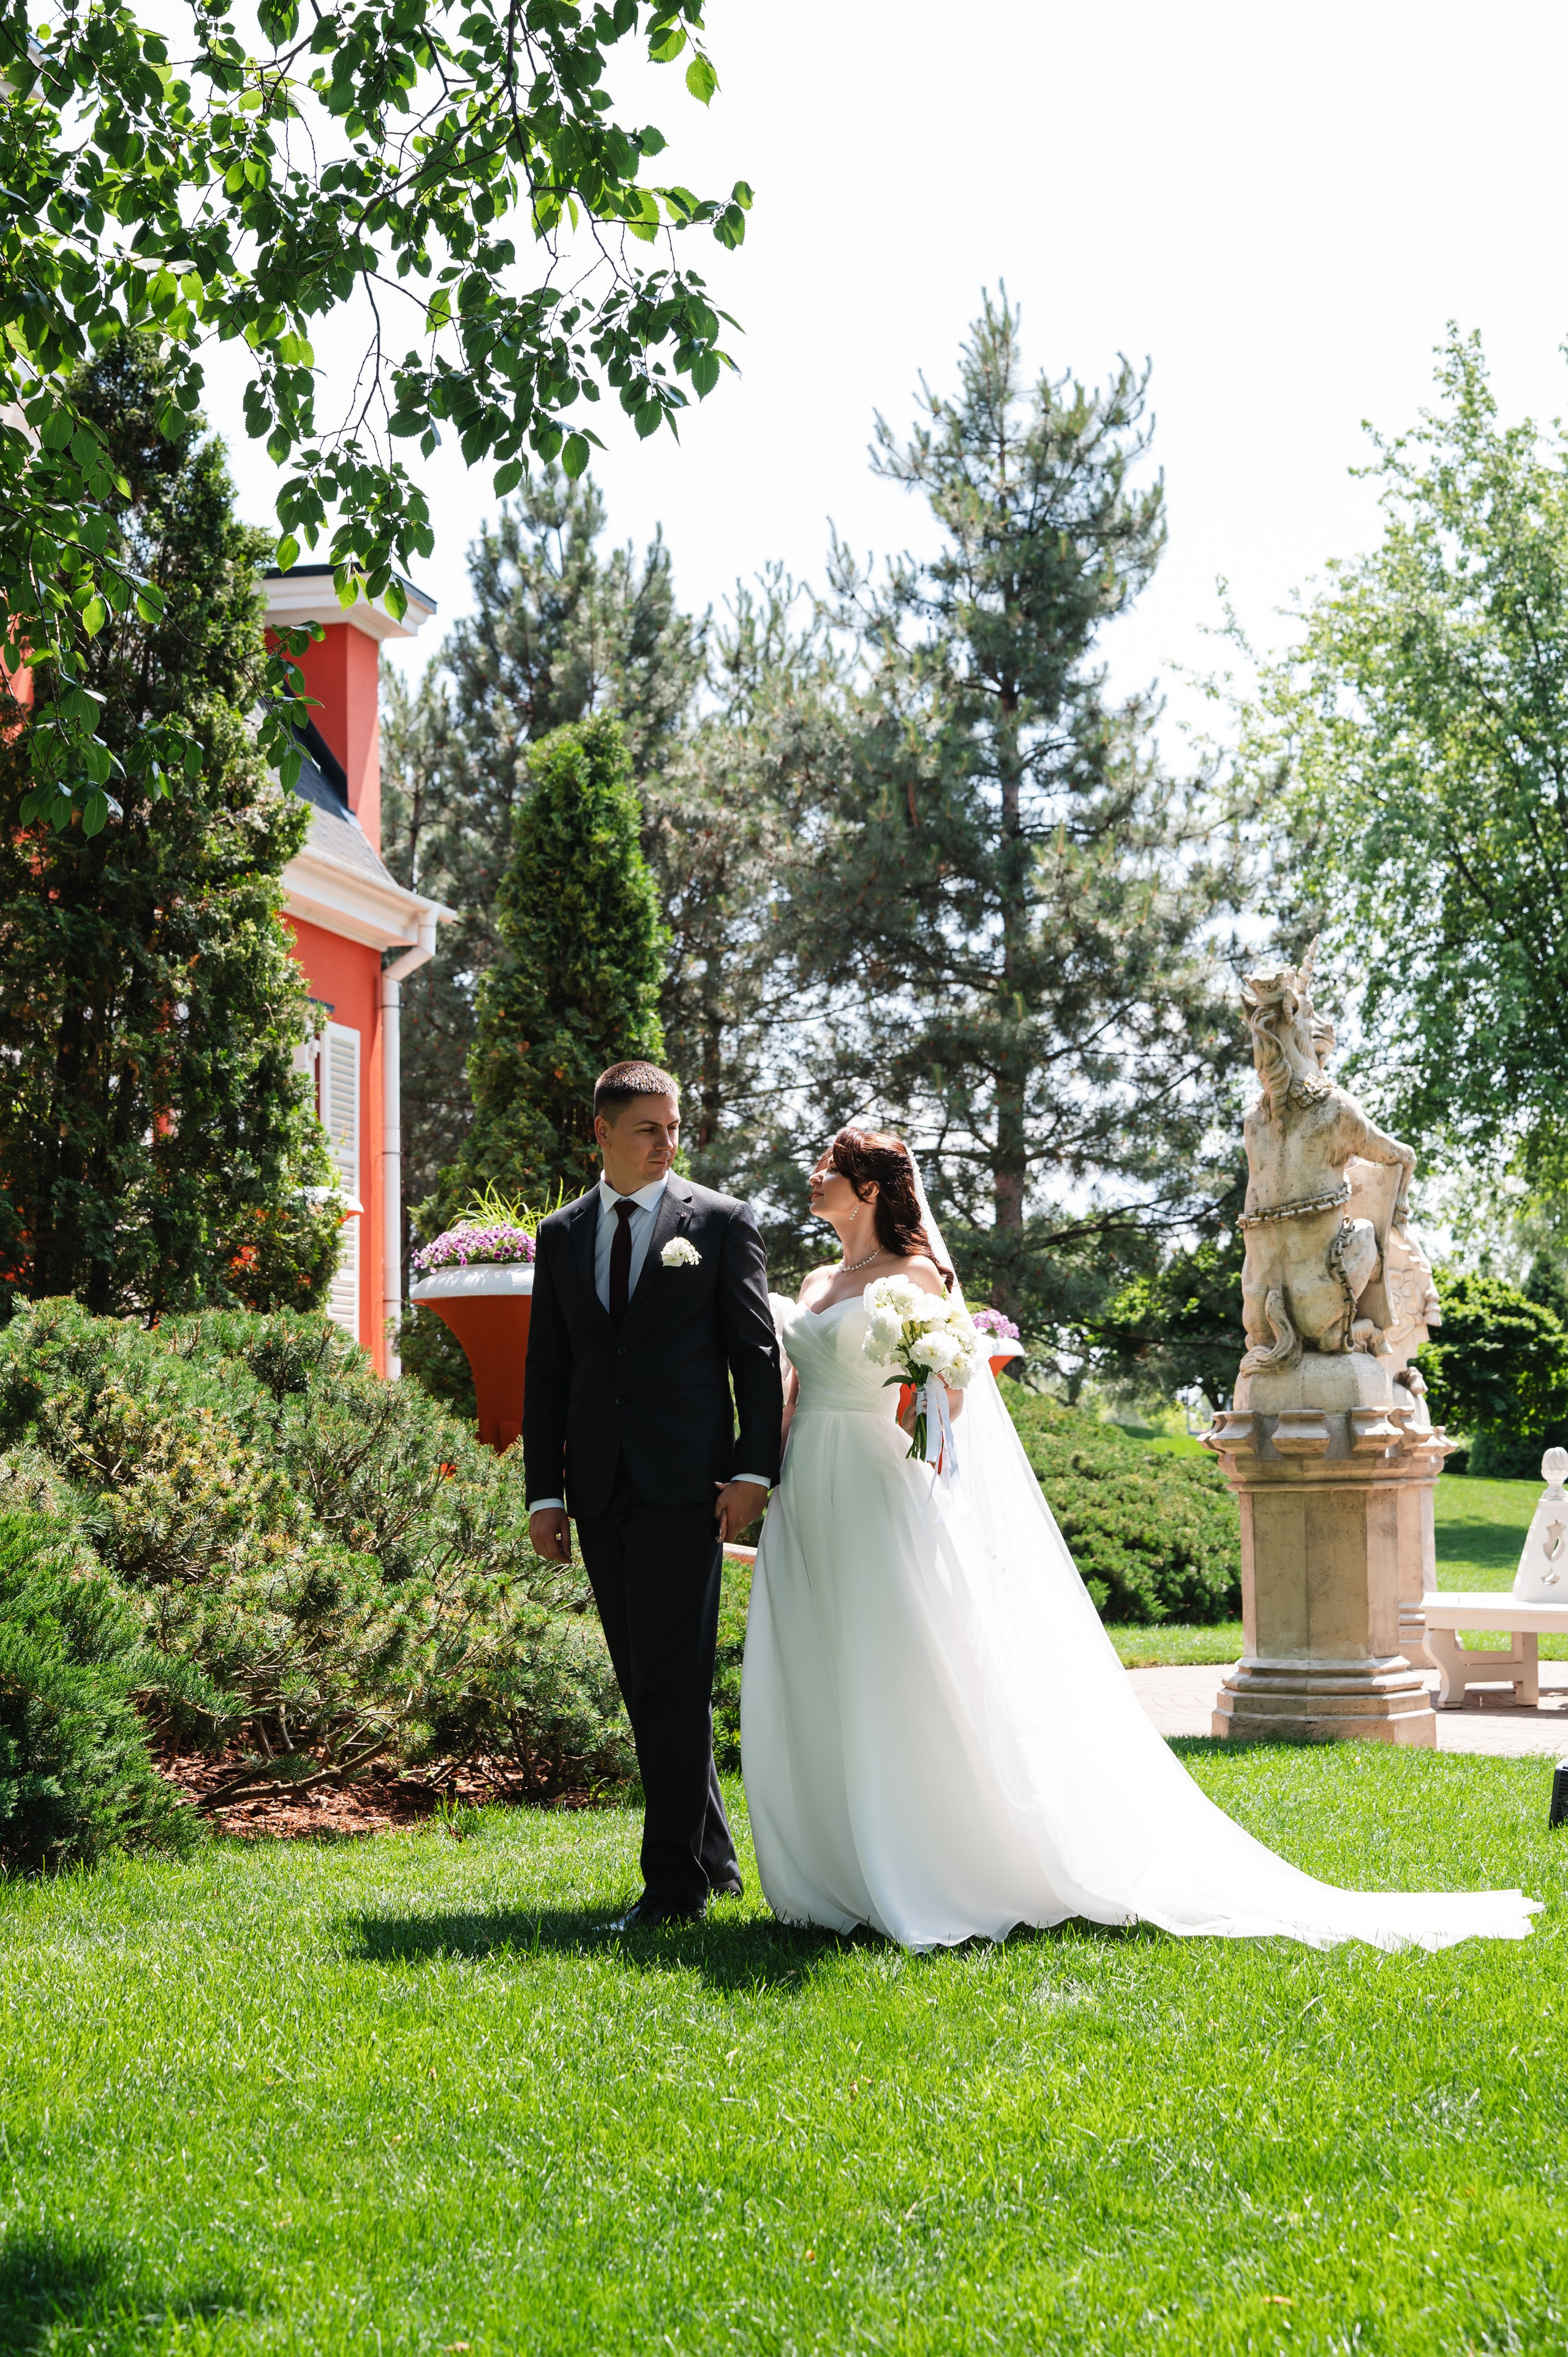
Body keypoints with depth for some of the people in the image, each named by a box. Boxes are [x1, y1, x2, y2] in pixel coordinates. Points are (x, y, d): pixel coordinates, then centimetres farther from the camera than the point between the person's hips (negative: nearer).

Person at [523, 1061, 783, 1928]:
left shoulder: (721, 1222, 2)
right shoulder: (562, 1234, 13)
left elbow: (758, 1354, 0)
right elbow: (546, 1371, 12)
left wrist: (754, 1470, -9)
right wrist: (544, 1491, 6)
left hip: (685, 1485, -5)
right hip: (600, 1490, 5)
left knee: (674, 1683, -9)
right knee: (644, 1686, 10)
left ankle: (675, 1881, -6)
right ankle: (713, 1860, 21)